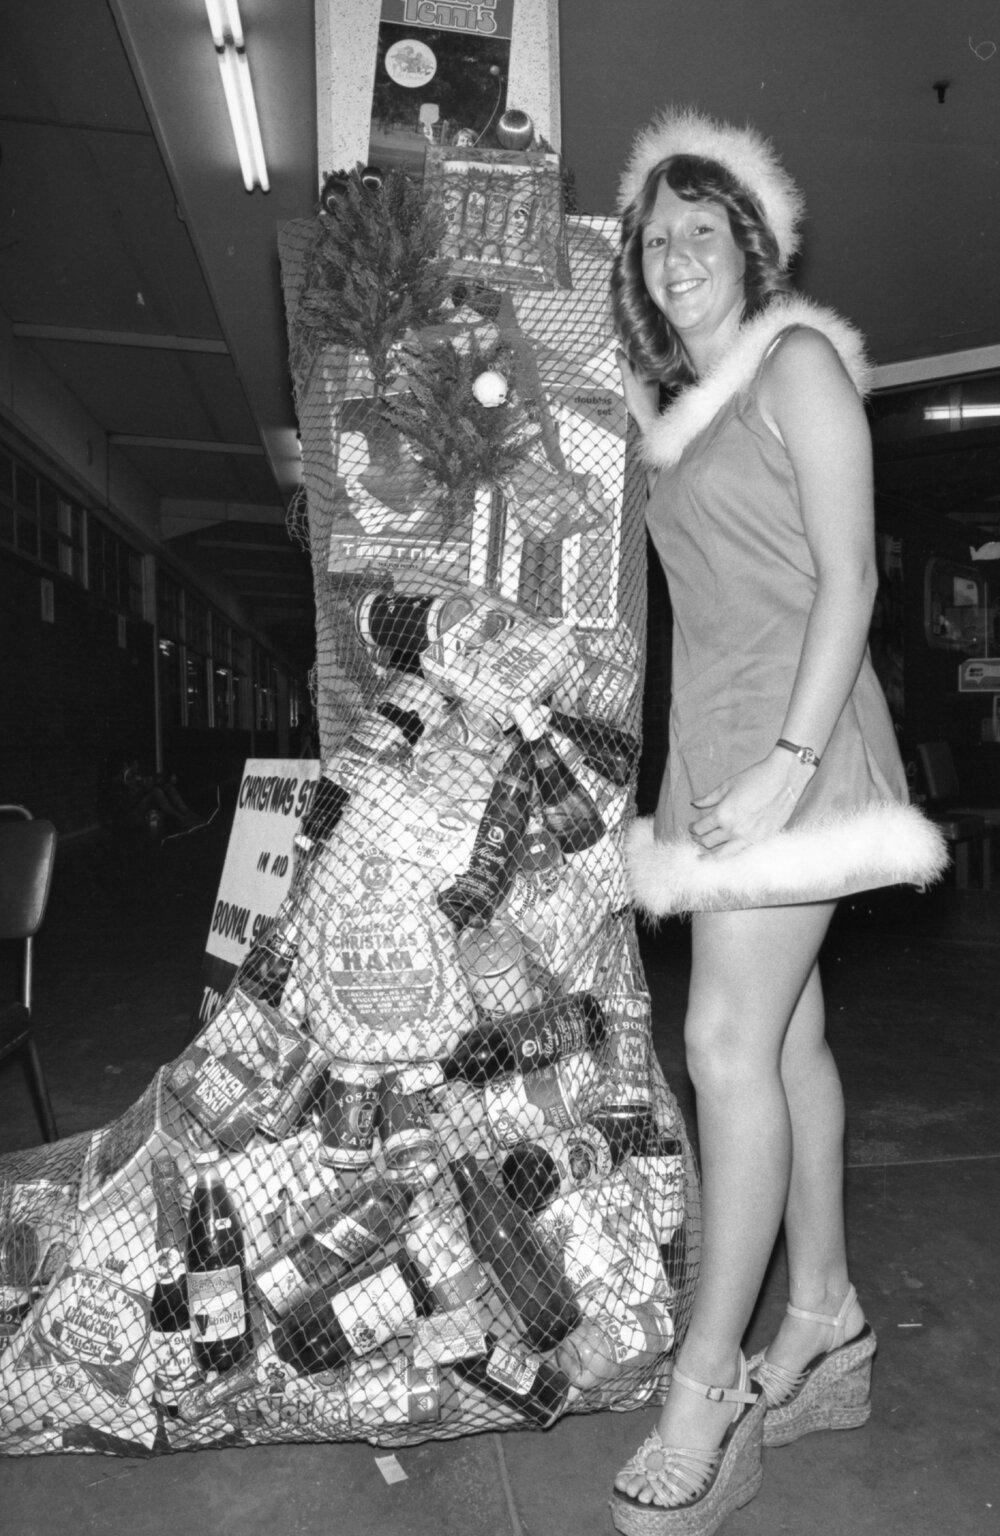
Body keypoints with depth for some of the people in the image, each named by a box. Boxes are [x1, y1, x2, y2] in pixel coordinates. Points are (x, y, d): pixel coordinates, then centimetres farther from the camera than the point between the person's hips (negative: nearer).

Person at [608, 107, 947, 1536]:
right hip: (711, 733, 8)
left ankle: (706, 1395, 3)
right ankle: (826, 1330, 23)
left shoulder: (797, 359, -1)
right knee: (786, 1034, 10)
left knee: (730, 1041, -10)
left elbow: (848, 576, -11)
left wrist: (786, 763, -20)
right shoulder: (675, 404, 21)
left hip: (792, 729, -8)